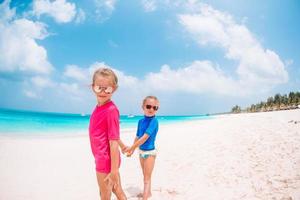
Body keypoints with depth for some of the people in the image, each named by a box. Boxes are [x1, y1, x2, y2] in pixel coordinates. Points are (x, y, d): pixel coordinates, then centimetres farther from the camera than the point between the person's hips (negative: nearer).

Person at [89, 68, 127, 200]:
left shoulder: (111, 110, -21)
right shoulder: (98, 107, 4)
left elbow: (113, 142, -23)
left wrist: (114, 170, -21)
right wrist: (122, 145, 24)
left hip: (106, 160, -8)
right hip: (101, 158, 8)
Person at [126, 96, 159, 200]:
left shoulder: (154, 120, -21)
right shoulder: (141, 121, 0)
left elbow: (145, 137, -26)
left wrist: (131, 148, -22)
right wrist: (132, 150, 12)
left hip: (150, 152, -7)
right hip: (141, 151, 7)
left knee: (147, 178, 0)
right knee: (145, 176, 23)